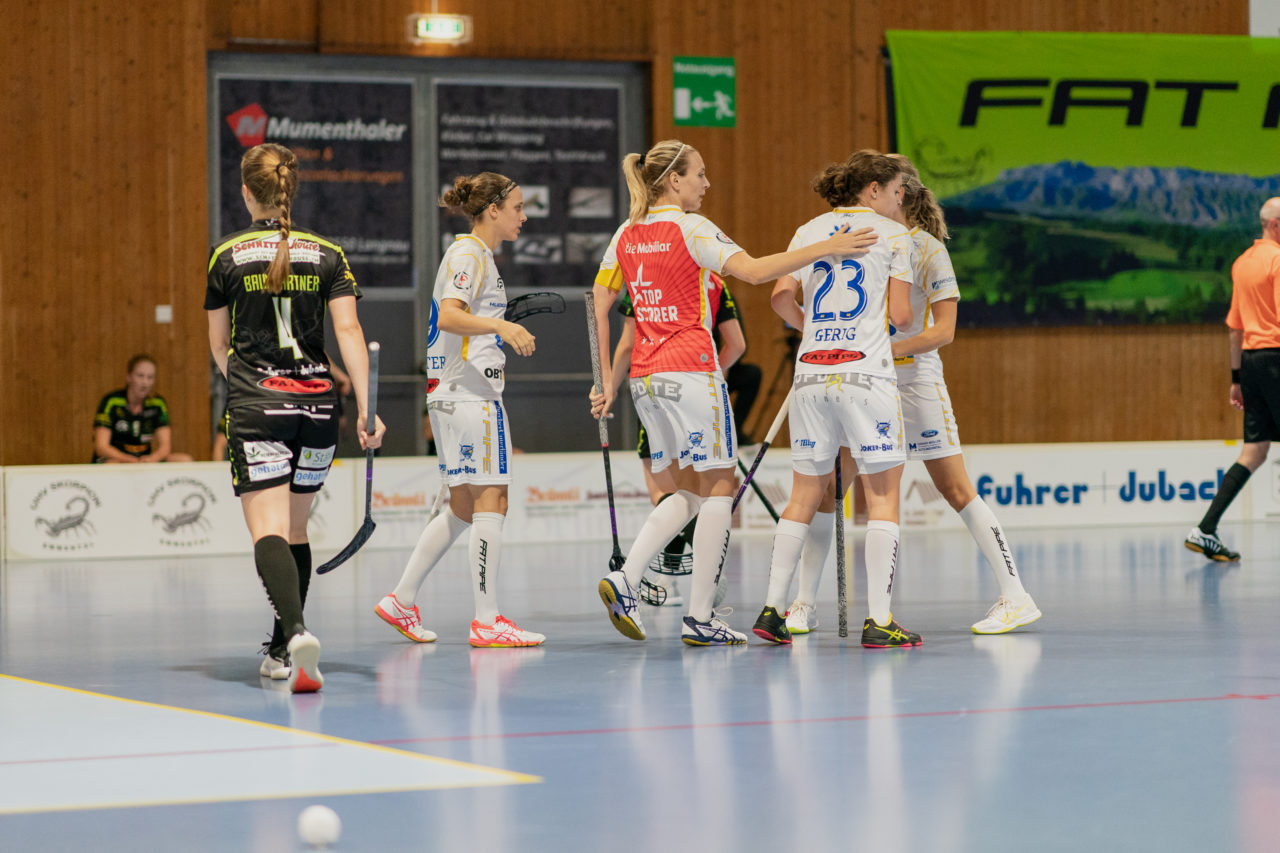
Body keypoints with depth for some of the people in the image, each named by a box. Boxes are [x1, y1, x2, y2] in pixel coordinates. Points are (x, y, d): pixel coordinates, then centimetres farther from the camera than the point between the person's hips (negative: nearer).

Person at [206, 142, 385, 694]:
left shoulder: (227, 255, 2)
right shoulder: (327, 254, 5)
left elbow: (220, 345, 12)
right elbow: (349, 330, -6)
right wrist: (366, 408, -9)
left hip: (256, 403, -3)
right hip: (317, 401, 3)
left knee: (268, 531, -11)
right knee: (296, 529, 16)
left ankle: (297, 630, -34)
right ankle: (282, 651, 22)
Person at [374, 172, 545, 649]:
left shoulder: (478, 255, 19)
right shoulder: (468, 253, -11)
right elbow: (448, 317, -26)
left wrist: (504, 334, 35)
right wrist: (501, 326, -38)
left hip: (453, 392, 10)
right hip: (470, 392, -10)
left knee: (463, 509, 13)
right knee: (491, 503, -9)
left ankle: (401, 600, 16)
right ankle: (487, 622, -9)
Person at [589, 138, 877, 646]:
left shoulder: (627, 235, 12)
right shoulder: (690, 228, -8)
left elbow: (598, 306, 13)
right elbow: (754, 271, -20)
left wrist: (606, 379, 16)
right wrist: (825, 248, -18)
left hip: (645, 376, 7)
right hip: (690, 371, -7)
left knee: (689, 492, 15)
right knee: (718, 490, 1)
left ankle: (625, 579, -2)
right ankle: (700, 618, -2)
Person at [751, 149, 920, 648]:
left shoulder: (809, 231, 13)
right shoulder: (892, 234, 2)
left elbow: (781, 296, 3)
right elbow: (900, 315, -3)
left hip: (811, 373, 5)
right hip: (867, 371, -5)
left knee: (805, 495, 13)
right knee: (882, 497, 0)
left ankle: (772, 609, 9)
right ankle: (878, 619, -6)